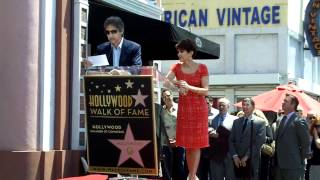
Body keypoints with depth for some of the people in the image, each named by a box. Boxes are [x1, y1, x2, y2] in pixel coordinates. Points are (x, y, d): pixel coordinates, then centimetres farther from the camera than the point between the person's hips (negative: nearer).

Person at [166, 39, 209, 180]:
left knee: (196, 144, -3)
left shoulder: (202, 68, -4)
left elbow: (206, 91, -11)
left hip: (198, 108, -3)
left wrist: (189, 87, -25)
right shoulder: (176, 67, 4)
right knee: (187, 143, 6)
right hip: (183, 107, 3)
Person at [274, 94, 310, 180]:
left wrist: (300, 159, -7)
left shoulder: (299, 122, -12)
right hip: (279, 164, 8)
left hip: (292, 166, -8)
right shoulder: (280, 120, 14)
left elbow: (306, 143, -11)